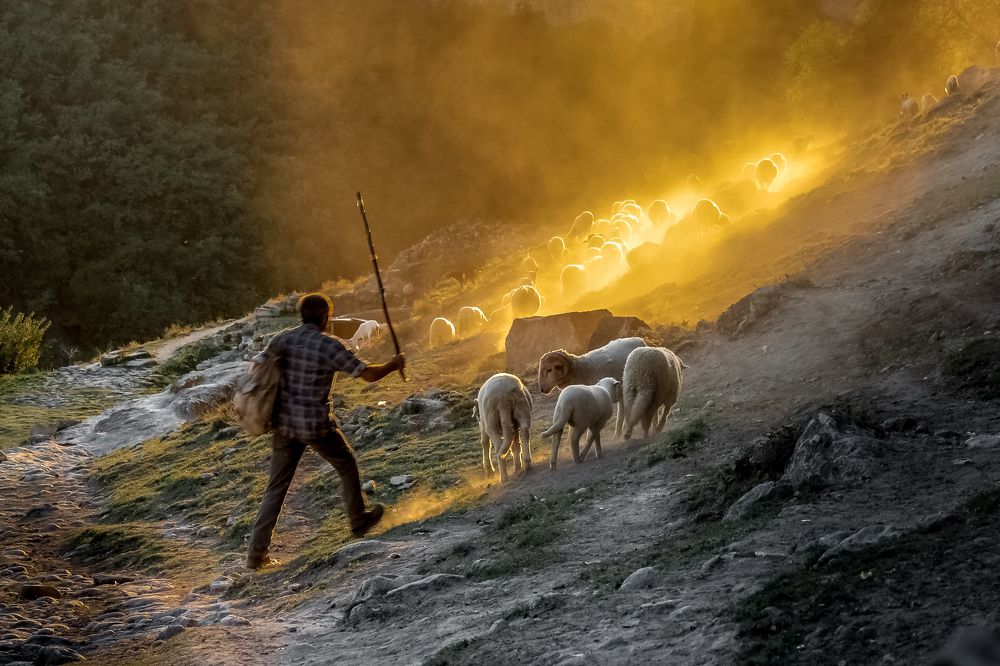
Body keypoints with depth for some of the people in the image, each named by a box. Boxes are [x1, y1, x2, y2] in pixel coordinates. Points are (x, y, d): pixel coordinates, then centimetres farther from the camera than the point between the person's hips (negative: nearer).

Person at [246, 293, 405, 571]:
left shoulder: (282, 339, 0)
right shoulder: (329, 346, -14)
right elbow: (368, 374, -11)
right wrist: (393, 365, 8)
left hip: (284, 424, 4)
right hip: (317, 426, -4)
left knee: (276, 487, 8)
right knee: (347, 467, 24)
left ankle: (257, 552, 2)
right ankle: (358, 520, 41)